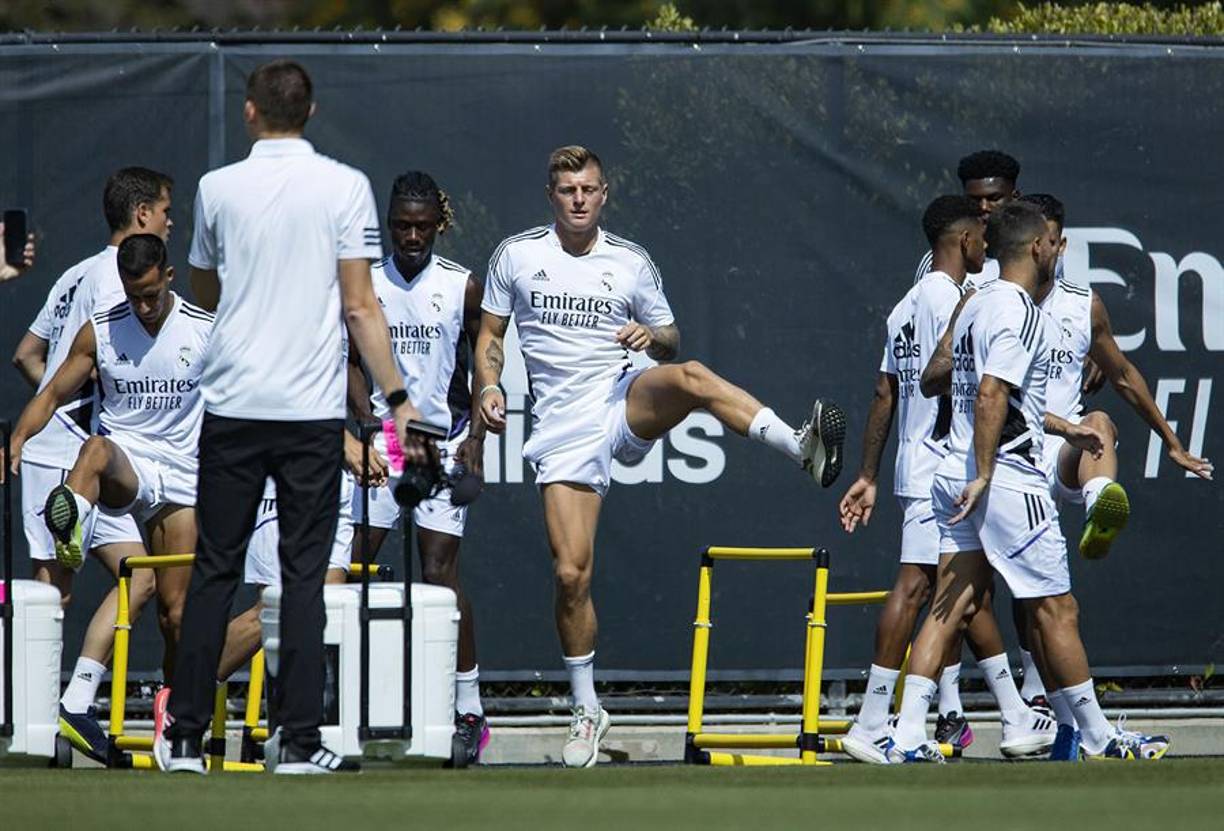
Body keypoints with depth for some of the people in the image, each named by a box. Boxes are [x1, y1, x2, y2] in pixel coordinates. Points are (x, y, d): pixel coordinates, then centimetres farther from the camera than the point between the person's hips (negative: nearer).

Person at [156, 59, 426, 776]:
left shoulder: (218, 189, 2)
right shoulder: (345, 187, -3)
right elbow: (360, 306, -6)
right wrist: (398, 399, -2)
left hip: (232, 405, 1)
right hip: (313, 410, -1)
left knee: (214, 573, 7)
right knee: (304, 576, 3)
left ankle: (185, 739, 7)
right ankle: (298, 742, 0)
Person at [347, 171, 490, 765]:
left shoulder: (463, 287, 1)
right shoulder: (365, 286, 5)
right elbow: (350, 361, 10)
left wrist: (476, 436, -3)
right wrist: (369, 420, -5)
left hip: (444, 444, -2)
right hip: (382, 443, 2)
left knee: (439, 573, -7)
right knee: (349, 569, -6)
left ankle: (468, 707, -1)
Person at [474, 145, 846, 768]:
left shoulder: (632, 263, 7)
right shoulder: (516, 256, 5)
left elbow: (669, 341, 16)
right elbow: (490, 334, 14)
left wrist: (652, 336, -8)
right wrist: (488, 387, -5)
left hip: (625, 404, 0)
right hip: (562, 430, 0)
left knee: (690, 377, -35)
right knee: (570, 573, -7)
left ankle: (802, 447, -50)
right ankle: (586, 711, 10)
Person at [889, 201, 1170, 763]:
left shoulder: (975, 306, 16)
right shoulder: (1019, 313, -13)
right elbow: (991, 397, -23)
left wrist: (1062, 428, 32)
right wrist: (984, 477, -24)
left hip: (955, 478, 9)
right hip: (1009, 480, -9)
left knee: (952, 606, 4)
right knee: (1057, 610, 1)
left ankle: (908, 737, -5)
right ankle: (1097, 736, 9)